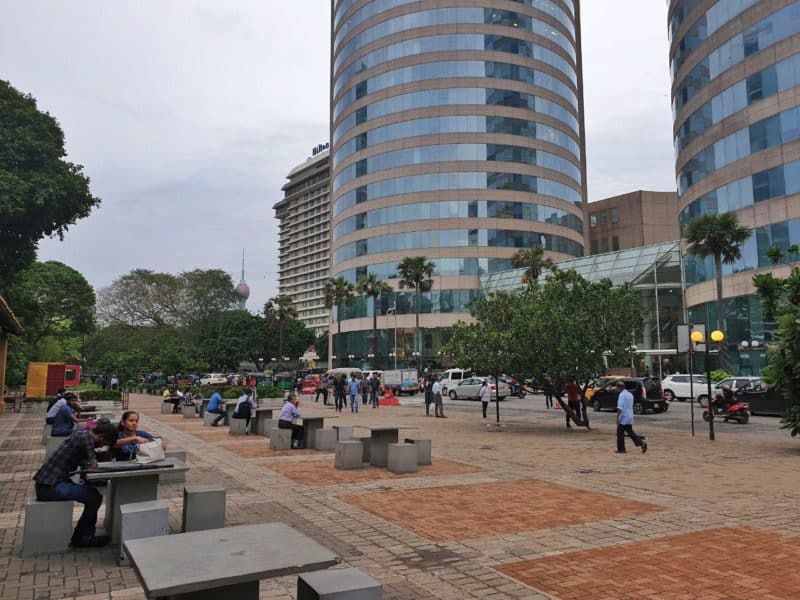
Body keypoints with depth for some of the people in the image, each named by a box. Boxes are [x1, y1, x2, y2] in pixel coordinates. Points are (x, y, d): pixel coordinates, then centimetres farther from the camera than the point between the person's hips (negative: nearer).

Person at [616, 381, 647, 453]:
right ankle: (642, 443, -1)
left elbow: (620, 407, -22)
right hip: (630, 417, 8)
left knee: (620, 433, 2)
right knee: (630, 432, 13)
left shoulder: (622, 395, -15)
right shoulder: (630, 394, 13)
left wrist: (617, 418, -22)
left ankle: (621, 449, 6)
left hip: (623, 418, -8)